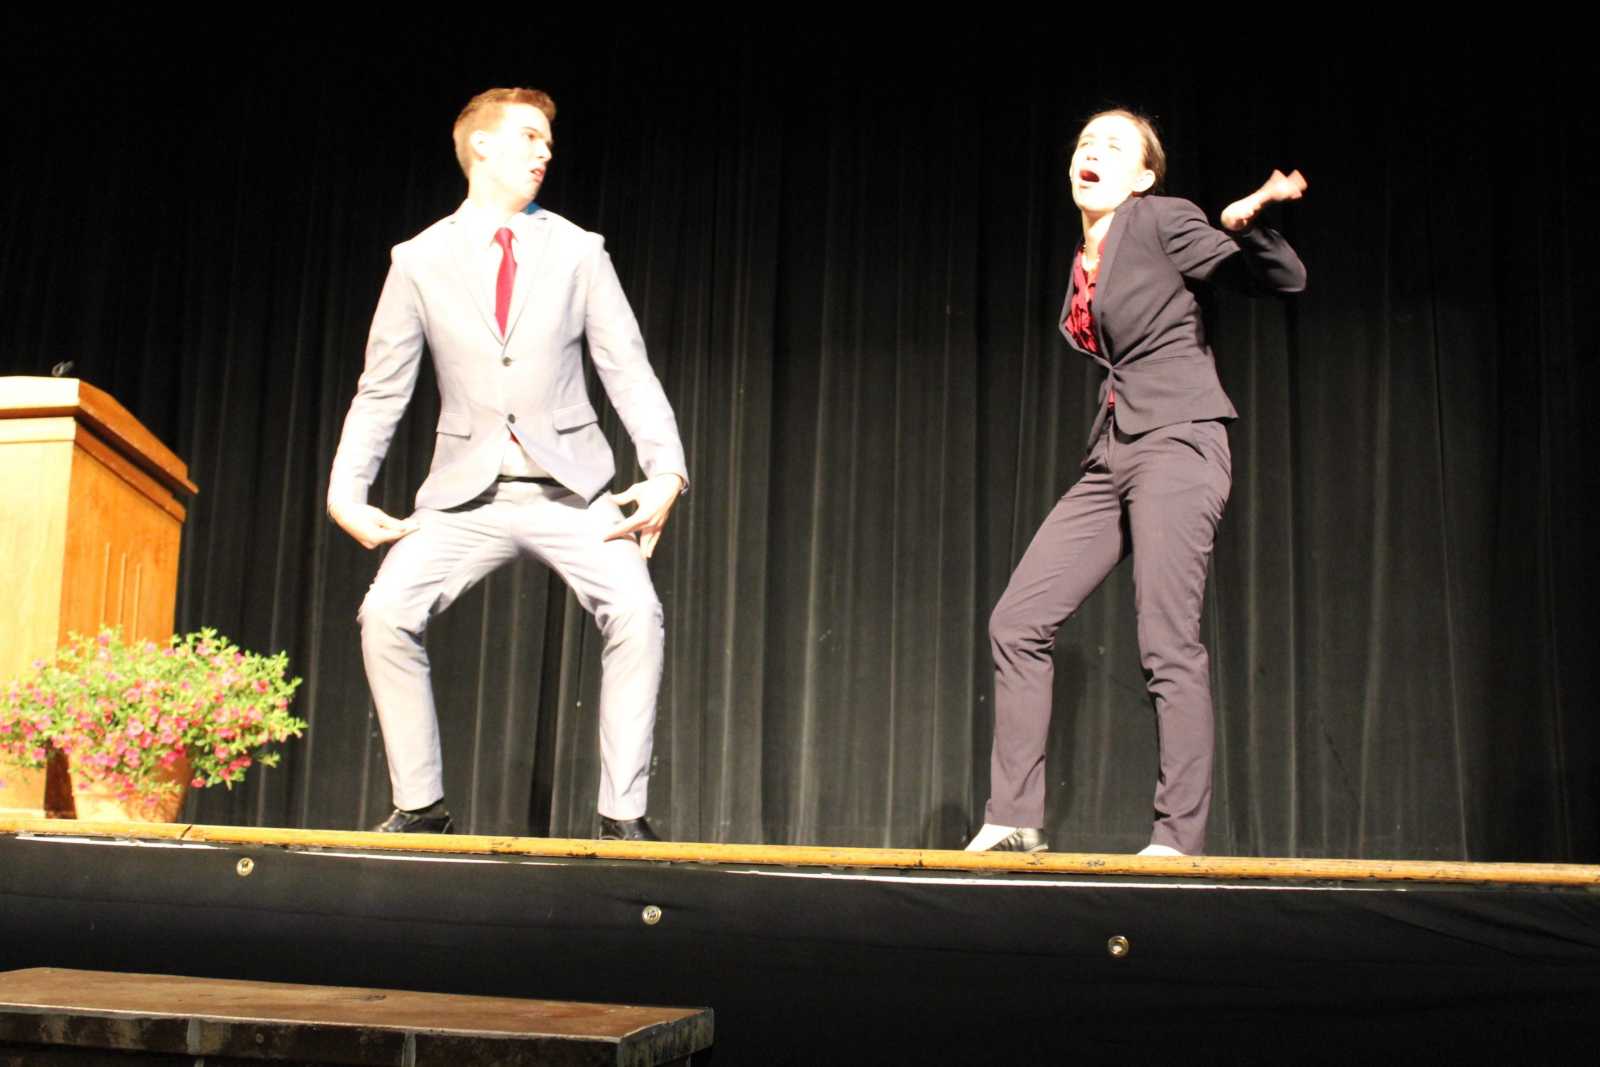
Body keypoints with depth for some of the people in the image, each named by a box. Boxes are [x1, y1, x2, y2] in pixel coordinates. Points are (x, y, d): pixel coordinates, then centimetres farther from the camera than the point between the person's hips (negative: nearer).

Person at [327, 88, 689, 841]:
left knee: (636, 614, -23)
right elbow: (380, 392, 7)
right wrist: (346, 492, -5)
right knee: (386, 614, -18)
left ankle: (623, 814, -11)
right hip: (468, 491, 1)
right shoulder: (419, 262, 5)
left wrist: (666, 473, -13)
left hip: (570, 488, 0)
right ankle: (420, 805, -1)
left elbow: (630, 374, 1)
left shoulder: (578, 252, 5)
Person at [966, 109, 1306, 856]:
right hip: (1111, 456, 8)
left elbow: (1285, 281, -7)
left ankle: (1180, 837, -5)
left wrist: (1248, 221, -24)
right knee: (1017, 623, 0)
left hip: (1176, 444, -8)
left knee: (1167, 644, -12)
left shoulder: (1161, 221, -1)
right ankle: (1013, 820, 5)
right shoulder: (1083, 264, 18)